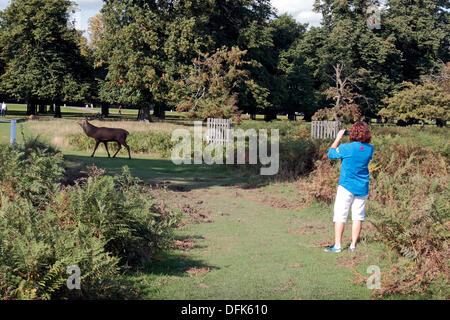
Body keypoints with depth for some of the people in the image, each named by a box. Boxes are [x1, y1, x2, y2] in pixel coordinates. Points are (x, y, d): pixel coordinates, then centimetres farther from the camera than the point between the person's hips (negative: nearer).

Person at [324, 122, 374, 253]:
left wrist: (338, 138, 11)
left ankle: (337, 245, -2)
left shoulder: (346, 148, -13)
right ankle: (353, 245, 12)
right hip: (362, 188, 4)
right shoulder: (370, 149, -1)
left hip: (347, 187, -4)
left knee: (340, 215, 0)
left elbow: (331, 154, 3)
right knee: (358, 217, 10)